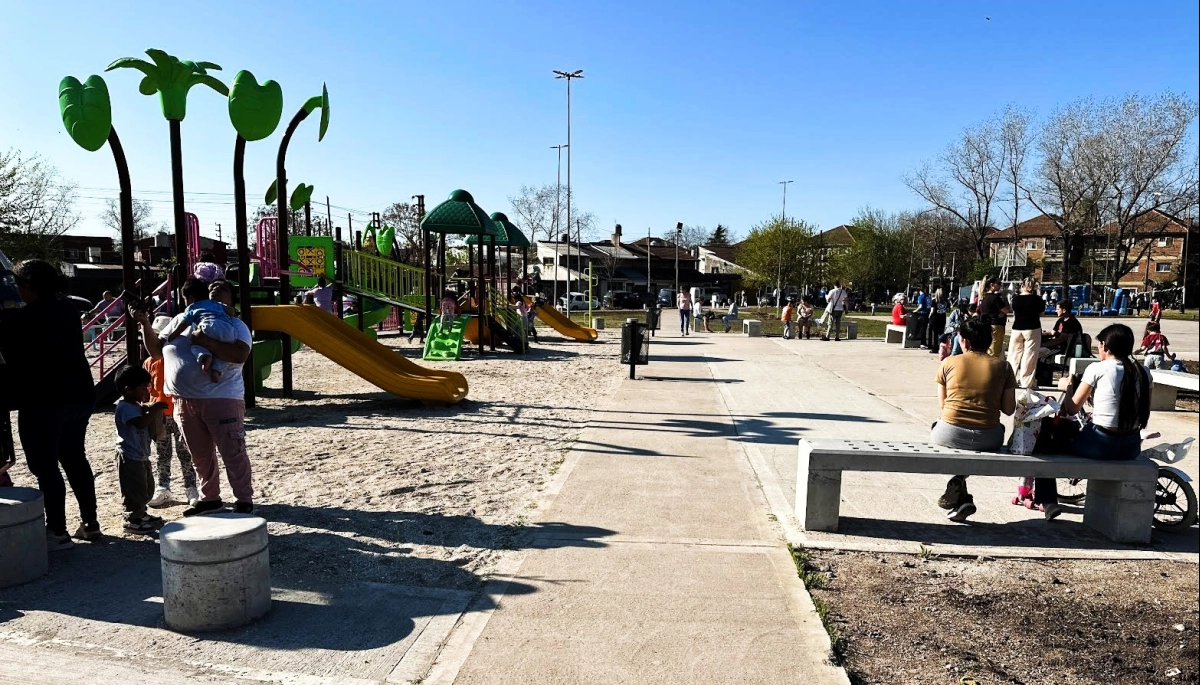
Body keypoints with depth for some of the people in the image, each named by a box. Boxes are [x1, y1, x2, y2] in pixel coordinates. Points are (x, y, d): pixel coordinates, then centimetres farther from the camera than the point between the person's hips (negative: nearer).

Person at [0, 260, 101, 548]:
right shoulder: (68, 311, 5)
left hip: (43, 401, -7)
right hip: (80, 395, 7)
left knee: (45, 467, 2)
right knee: (75, 459, 16)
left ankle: (57, 532, 6)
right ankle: (90, 522, 21)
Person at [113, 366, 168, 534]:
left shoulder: (137, 405, 12)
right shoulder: (125, 407, -19)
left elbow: (148, 423, 20)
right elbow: (140, 422, -34)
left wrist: (150, 409, 5)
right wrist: (154, 409, -27)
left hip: (141, 455, 10)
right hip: (130, 457, -10)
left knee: (146, 488, 20)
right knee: (134, 490, -3)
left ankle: (140, 514, 33)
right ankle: (132, 521, 6)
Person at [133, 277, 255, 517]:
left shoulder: (231, 323, -6)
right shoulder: (179, 321, 14)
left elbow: (240, 354, -22)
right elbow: (156, 351, 20)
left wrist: (205, 341, -25)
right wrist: (145, 325, 6)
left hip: (221, 399, -7)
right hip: (184, 402, 7)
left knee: (232, 453, -2)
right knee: (200, 454, 16)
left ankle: (244, 500, 8)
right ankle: (209, 497, 30)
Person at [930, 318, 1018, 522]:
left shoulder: (949, 363, 3)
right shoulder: (1003, 366, 5)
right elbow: (1008, 410, 6)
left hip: (950, 435, -1)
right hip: (987, 439, 1)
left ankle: (961, 497, 19)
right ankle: (957, 485, 17)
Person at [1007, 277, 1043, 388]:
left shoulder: (1016, 299, 0)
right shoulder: (1037, 300, -7)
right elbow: (1040, 314, 4)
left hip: (1017, 330, 2)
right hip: (1032, 330, -2)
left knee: (1014, 355, 9)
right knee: (1029, 358, 0)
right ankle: (1026, 383, 0)